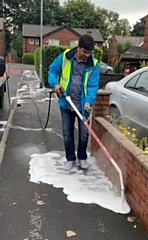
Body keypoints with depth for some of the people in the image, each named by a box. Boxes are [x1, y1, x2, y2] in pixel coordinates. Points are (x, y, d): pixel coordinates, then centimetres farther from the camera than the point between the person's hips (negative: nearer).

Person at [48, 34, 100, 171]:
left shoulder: (93, 64, -10)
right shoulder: (65, 56, -6)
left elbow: (93, 86, -13)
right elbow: (52, 70, 7)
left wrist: (89, 101, -28)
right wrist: (55, 83, -11)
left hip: (83, 105, -1)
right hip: (66, 103, 1)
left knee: (84, 133, 8)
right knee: (67, 133, 10)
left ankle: (82, 157, 30)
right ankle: (70, 158, 26)